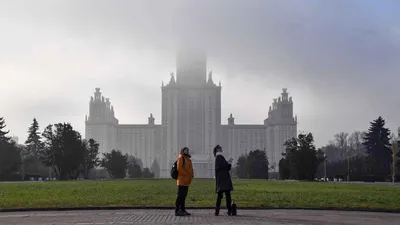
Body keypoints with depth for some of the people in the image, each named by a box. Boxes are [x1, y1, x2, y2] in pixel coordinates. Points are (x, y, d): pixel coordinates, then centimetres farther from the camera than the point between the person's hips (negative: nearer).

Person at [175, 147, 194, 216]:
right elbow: (179, 168, -17)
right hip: (182, 181, -9)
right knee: (180, 196, -11)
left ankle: (182, 210, 17)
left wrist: (191, 176, 7)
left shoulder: (188, 159, 21)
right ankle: (177, 211, -10)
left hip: (186, 181, 9)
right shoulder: (181, 158, -6)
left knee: (184, 196, 12)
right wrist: (186, 175, -15)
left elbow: (190, 169, 23)